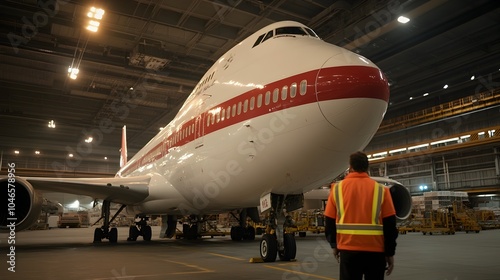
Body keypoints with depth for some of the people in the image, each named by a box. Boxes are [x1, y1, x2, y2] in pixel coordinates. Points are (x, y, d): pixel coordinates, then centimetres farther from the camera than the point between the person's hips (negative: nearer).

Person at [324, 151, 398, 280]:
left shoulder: (337, 188, 1)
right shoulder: (381, 189, -1)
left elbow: (330, 221, 4)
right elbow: (390, 225, -2)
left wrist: (334, 245, 17)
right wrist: (390, 253, 6)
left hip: (348, 249, 0)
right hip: (375, 250, 0)